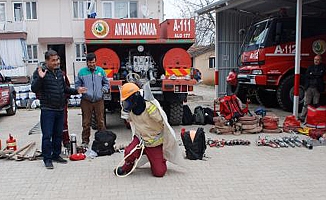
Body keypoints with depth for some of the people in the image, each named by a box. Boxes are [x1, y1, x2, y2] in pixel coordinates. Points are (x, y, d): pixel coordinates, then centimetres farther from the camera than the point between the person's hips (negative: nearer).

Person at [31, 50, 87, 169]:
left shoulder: (59, 72, 12)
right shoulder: (40, 72, -9)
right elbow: (34, 89, -18)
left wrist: (76, 91, 11)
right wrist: (40, 78, -31)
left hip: (60, 109, 7)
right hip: (47, 110, -7)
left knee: (58, 134, 14)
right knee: (47, 135, -1)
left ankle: (56, 155, 27)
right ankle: (47, 159, 10)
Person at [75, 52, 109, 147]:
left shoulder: (101, 71, 7)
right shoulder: (81, 72, 3)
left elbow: (106, 83, 16)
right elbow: (77, 85, 8)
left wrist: (103, 89, -1)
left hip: (99, 100, 1)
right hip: (86, 101, -1)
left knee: (101, 121, 5)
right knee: (86, 123, 3)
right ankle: (85, 141, 13)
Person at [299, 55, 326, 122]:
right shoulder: (310, 67, 15)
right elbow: (306, 75, -1)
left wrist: (312, 74, -3)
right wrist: (316, 76, -8)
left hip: (317, 88, -1)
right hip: (309, 88, 1)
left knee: (316, 104, 4)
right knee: (306, 103, -1)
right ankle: (302, 117, -1)